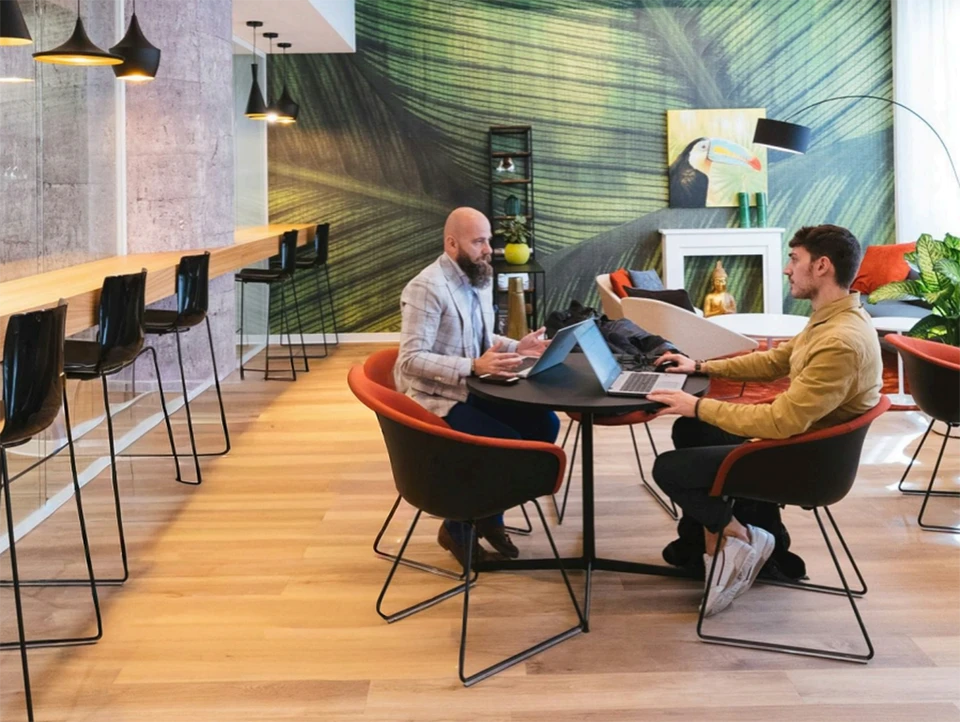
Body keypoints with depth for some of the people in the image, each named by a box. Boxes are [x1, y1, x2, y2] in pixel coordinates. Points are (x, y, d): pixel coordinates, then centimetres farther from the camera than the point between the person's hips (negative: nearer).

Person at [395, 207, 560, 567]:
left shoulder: (480, 278, 7)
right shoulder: (427, 288, -21)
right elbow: (411, 360, -26)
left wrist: (517, 347, 1)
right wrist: (473, 366, -33)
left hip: (475, 390, 9)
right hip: (436, 399, -9)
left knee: (545, 423, -4)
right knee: (509, 443, -21)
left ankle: (489, 513, 11)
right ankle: (458, 525, 2)